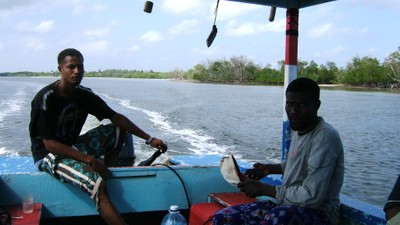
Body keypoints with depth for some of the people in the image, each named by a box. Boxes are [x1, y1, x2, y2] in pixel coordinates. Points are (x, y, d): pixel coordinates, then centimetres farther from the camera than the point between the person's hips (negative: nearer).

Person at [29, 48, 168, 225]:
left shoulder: (85, 94, -2)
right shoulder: (45, 99, -20)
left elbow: (116, 118, 0)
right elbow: (49, 144, -22)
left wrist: (149, 139, -7)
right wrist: (89, 159, -28)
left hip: (72, 147, 8)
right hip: (49, 155, -7)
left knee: (117, 130, 2)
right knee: (96, 184, -31)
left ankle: (108, 173, -6)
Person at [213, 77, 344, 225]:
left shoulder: (325, 136, -21)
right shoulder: (297, 129, 7)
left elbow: (312, 197, -27)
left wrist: (264, 188, -18)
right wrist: (269, 169, 12)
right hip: (286, 204, 8)